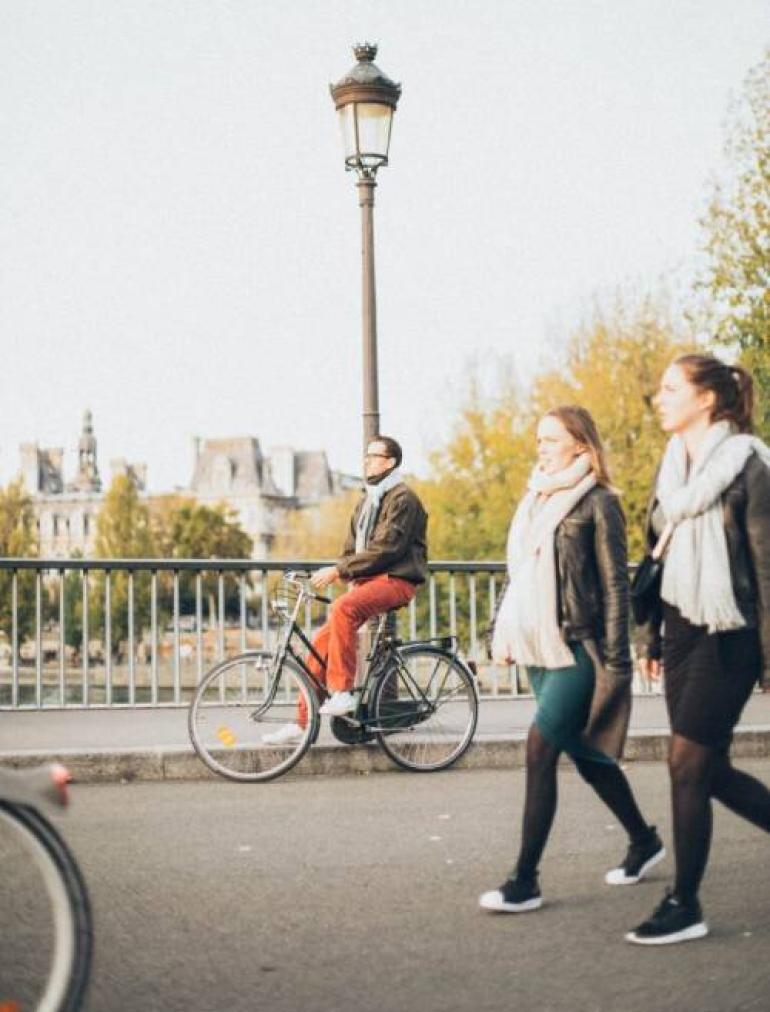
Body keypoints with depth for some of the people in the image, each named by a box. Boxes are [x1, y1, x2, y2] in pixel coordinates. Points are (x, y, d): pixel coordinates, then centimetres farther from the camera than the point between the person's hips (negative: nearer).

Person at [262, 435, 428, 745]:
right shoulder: (366, 501, 21)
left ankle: (342, 692, -29)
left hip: (396, 579, -8)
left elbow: (384, 548, -18)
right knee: (321, 643, -5)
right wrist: (351, 579, 0)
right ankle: (302, 722, 0)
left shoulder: (402, 498, -7)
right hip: (368, 580, 8)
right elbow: (352, 548, 21)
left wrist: (338, 570, -21)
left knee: (342, 608, -35)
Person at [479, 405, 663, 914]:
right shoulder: (534, 500, 14)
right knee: (585, 753, 15)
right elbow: (517, 574, 19)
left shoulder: (598, 502, -7)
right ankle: (644, 841, 33)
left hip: (578, 649, -8)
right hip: (540, 649, 8)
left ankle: (525, 881, -8)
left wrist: (615, 662, -13)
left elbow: (615, 585, -10)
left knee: (539, 751, -13)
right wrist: (504, 634, 14)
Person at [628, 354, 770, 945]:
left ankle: (685, 907, 5)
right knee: (712, 770, 8)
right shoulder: (673, 466, 12)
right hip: (681, 631, 7)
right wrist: (652, 635, 15)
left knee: (687, 765, -7)